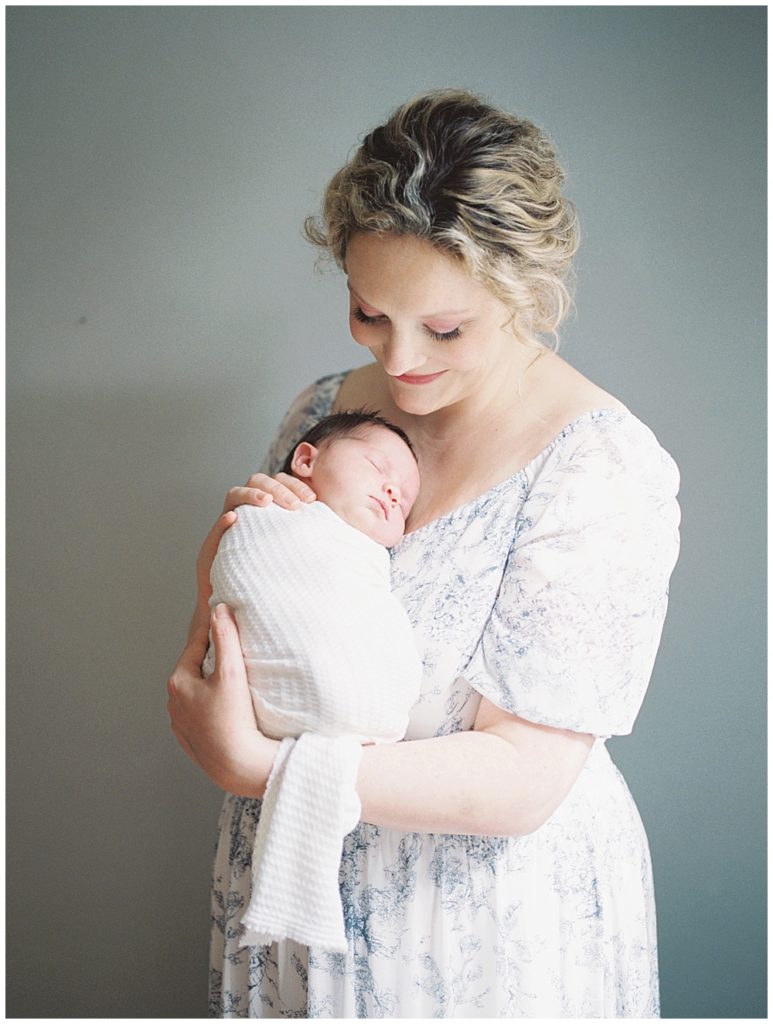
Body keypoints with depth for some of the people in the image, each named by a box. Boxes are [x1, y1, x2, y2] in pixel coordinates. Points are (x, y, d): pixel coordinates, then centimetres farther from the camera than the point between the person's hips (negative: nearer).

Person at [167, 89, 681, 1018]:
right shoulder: (328, 410, -3)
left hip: (490, 929, -5)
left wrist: (252, 763, -31)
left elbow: (522, 782, -25)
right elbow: (224, 626, 7)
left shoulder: (603, 469, -22)